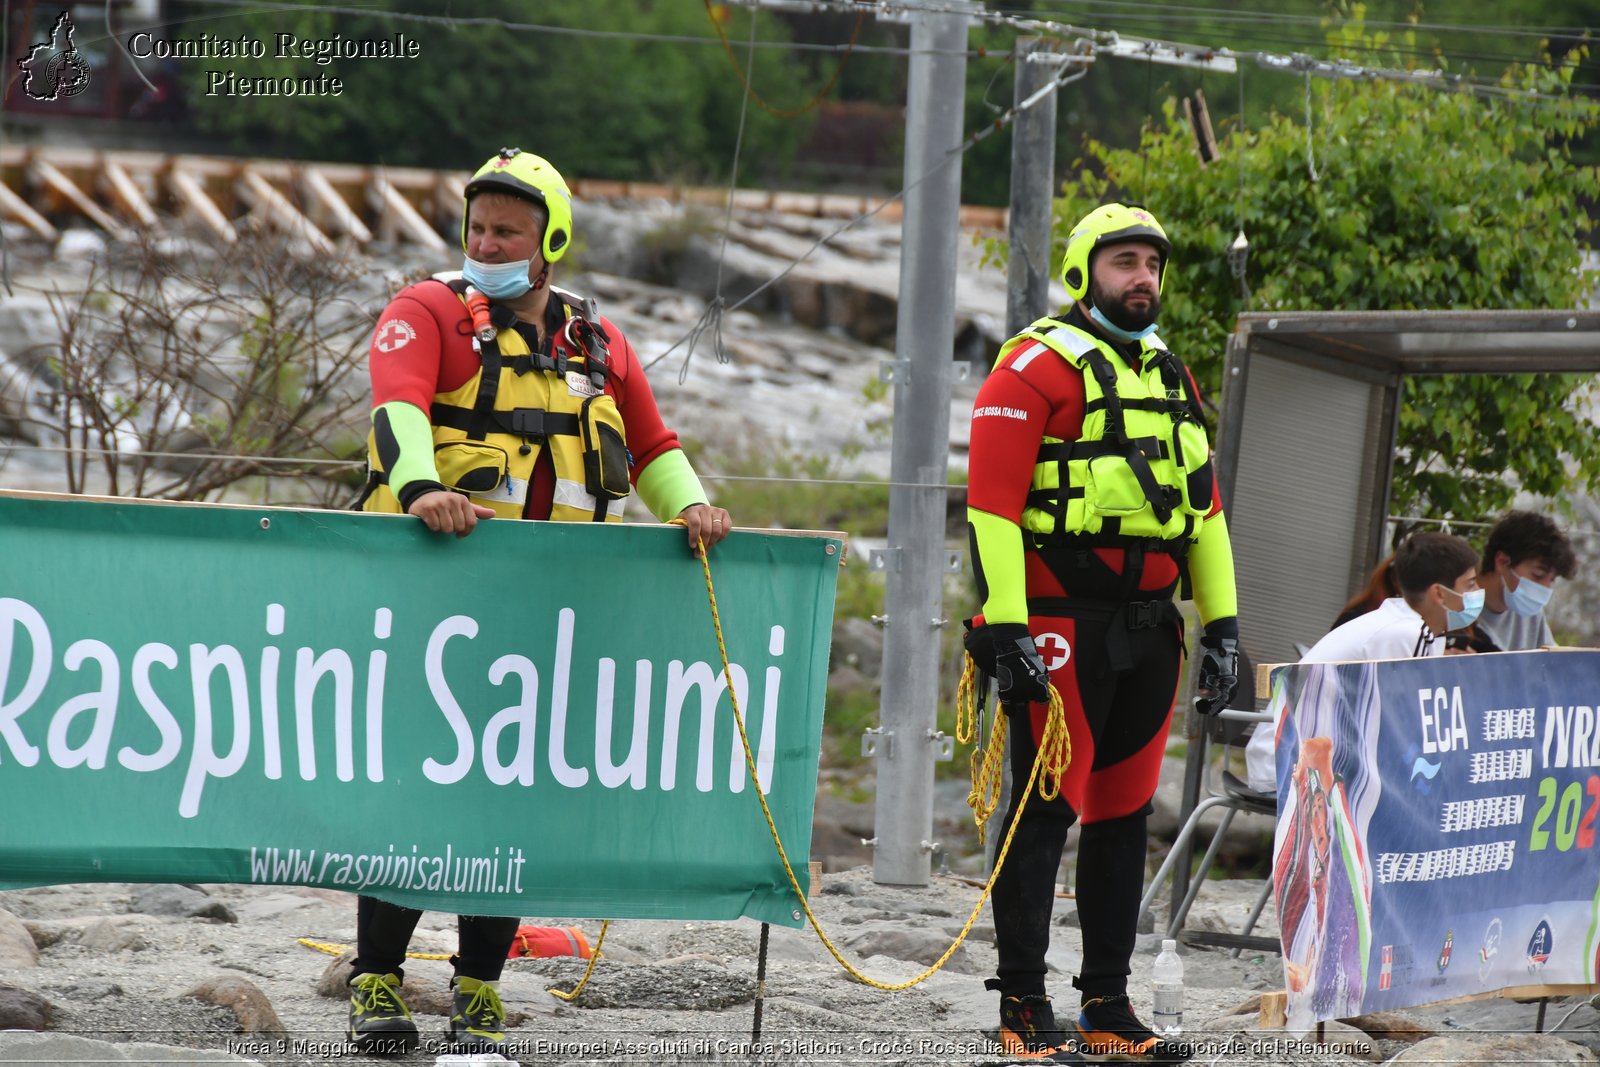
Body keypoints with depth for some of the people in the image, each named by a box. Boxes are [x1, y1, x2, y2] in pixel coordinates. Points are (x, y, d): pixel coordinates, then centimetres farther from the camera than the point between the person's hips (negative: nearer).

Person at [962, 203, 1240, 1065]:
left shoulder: (1171, 378, 18)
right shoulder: (1040, 365, -7)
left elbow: (1203, 502, 22)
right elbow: (991, 500, -13)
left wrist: (1223, 623, 16)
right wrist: (1003, 626, -20)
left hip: (1148, 629, 8)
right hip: (1061, 628, -8)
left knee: (1124, 813, 11)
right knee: (1044, 809, -6)